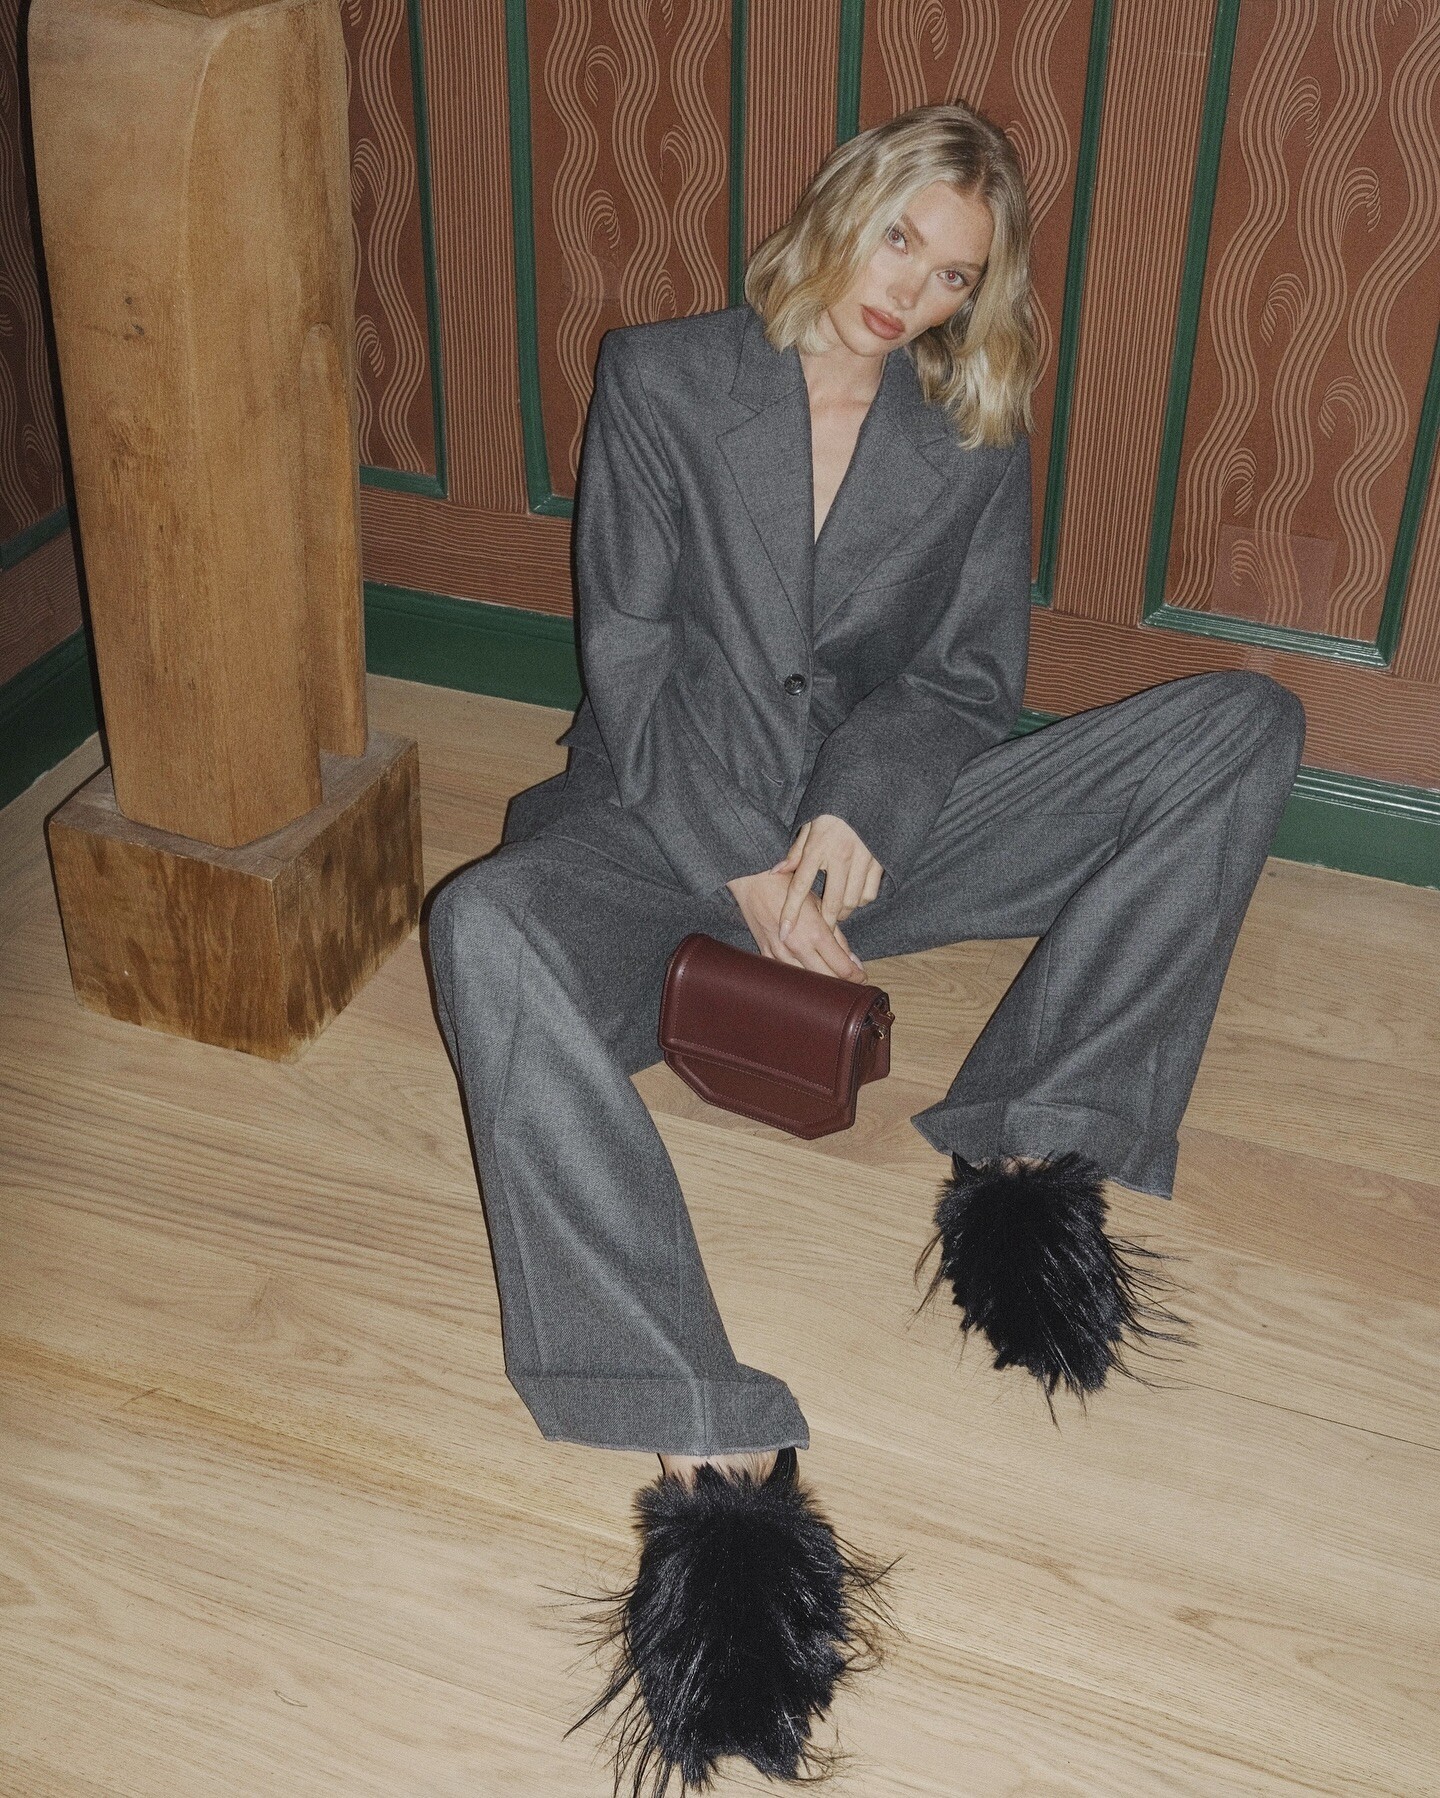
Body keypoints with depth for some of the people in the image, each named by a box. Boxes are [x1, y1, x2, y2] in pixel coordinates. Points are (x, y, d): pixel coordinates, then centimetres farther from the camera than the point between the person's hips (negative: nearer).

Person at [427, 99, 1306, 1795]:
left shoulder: (974, 442, 9)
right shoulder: (661, 379, 2)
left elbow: (965, 682, 6)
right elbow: (630, 652, -5)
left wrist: (857, 819, -15)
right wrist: (744, 864, -16)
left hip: (876, 824, 3)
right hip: (670, 813, -2)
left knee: (1244, 721, -12)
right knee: (487, 927, -39)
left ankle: (1027, 1144, -25)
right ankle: (706, 1448, -50)